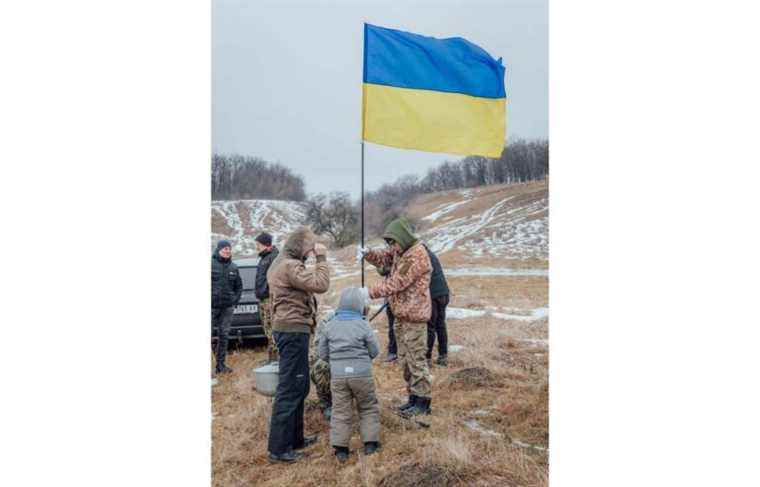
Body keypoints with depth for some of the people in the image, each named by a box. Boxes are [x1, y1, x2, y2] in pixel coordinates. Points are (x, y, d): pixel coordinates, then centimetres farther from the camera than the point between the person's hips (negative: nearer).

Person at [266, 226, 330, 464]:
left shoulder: (280, 263, 17)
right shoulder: (290, 266, -16)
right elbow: (320, 284, -21)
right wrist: (321, 259, -14)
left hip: (288, 330, 11)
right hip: (293, 331, -11)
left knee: (299, 387, 18)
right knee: (290, 389, -6)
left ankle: (295, 438, 27)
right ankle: (279, 448, -1)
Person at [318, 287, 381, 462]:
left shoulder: (330, 325, 1)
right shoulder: (363, 326, -7)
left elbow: (322, 352, 6)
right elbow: (374, 351, 0)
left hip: (337, 374, 2)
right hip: (361, 374, -2)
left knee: (340, 411, 7)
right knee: (368, 408, 15)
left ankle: (340, 448, 5)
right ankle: (370, 443, 15)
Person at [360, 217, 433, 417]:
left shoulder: (417, 255, -19)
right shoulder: (400, 251, 10)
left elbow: (396, 283, -22)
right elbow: (383, 258, 20)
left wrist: (371, 292, -19)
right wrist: (368, 253, -2)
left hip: (414, 316, -10)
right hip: (401, 314, 10)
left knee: (416, 359, -3)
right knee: (405, 359, 15)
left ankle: (422, 402, 5)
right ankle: (413, 397, 26)